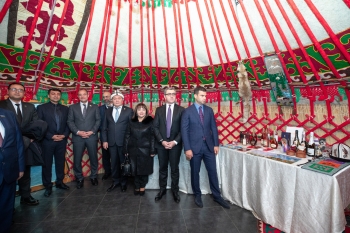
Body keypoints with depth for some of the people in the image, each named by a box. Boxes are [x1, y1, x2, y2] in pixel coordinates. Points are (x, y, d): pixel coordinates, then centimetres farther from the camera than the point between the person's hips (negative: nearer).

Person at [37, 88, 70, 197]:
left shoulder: (65, 109, 10)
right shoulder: (41, 107, 1)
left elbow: (68, 123, 8)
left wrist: (64, 135, -7)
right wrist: (51, 136, -14)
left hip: (62, 140, 3)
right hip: (48, 140, -2)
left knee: (60, 162, 11)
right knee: (47, 164, 6)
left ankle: (59, 182, 26)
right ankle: (48, 186, 19)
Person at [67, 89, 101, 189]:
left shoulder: (95, 107, 9)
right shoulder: (72, 107, 10)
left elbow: (98, 120, 3)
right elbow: (70, 121, 3)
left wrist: (92, 131, -10)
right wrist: (78, 132, -11)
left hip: (92, 136, 0)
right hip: (78, 137, 1)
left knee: (93, 158, 7)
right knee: (77, 159, 5)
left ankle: (93, 177, 26)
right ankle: (79, 179, 24)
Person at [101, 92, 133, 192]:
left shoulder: (129, 111, -2)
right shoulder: (108, 111, 10)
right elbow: (104, 127, 10)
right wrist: (104, 140, 2)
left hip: (124, 141, -3)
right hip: (111, 141, 3)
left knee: (123, 162, 9)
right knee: (114, 163, 12)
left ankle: (123, 182, 26)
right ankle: (115, 181, 29)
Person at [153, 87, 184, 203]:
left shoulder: (181, 110, 0)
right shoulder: (159, 110, 6)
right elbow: (155, 127, 1)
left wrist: (175, 141, -14)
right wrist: (162, 141, -10)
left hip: (175, 144, -1)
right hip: (161, 143, 2)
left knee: (174, 168, 9)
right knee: (162, 168, 13)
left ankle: (175, 190, 27)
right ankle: (162, 189, 31)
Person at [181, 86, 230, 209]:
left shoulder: (209, 110, 6)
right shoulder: (187, 111, -5)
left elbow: (214, 128, 8)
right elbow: (184, 131, -8)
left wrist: (216, 144, 3)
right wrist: (187, 149, -13)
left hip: (209, 146, 3)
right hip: (195, 147, -3)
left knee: (213, 171, 11)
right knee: (195, 172, 11)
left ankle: (217, 196, 28)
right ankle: (197, 195, 31)